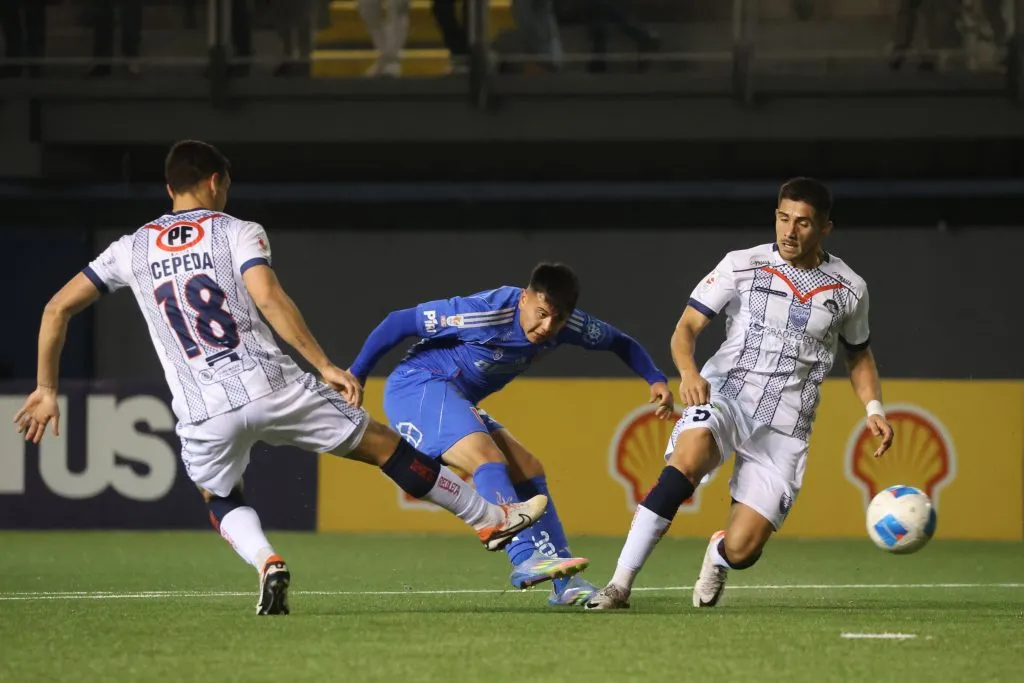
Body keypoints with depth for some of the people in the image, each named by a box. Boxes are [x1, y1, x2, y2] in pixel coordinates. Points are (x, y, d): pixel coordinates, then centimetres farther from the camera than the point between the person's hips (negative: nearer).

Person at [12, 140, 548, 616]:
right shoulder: (237, 232, 3)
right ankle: (492, 520, 21)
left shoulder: (132, 249, 12)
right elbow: (268, 298, -15)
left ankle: (266, 563, -4)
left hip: (203, 414, 2)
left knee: (221, 500, 28)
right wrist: (324, 366, -15)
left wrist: (47, 390, 18)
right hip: (271, 385, -2)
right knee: (385, 446, 12)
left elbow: (57, 309, 11)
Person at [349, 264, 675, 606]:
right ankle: (526, 560, -41)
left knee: (528, 471, 1)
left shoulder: (567, 324, -7)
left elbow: (620, 343, 11)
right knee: (489, 461, -28)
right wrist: (356, 376, -14)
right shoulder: (485, 312, -27)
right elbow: (399, 322, -21)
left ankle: (565, 583, 1)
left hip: (458, 403, 8)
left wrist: (656, 379, -5)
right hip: (417, 387, -8)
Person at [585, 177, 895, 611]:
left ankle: (718, 553, 32)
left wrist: (873, 409, 8)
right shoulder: (742, 266, 1)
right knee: (687, 459, -36)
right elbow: (687, 327, 1)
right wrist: (688, 372, -20)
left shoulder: (849, 290, 7)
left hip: (784, 426, 2)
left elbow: (859, 355, 24)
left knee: (741, 551, -9)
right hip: (724, 396, -2)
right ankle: (619, 585, -34)